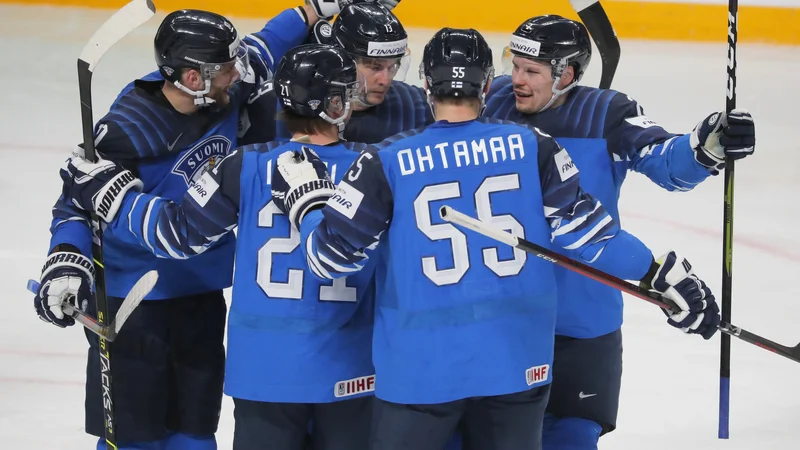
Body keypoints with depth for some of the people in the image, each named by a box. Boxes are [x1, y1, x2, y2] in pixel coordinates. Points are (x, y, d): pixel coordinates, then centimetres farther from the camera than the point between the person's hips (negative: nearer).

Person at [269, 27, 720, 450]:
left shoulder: (388, 163, -6)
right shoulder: (533, 147, -3)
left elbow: (332, 255, -4)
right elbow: (584, 231, -4)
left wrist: (305, 197, 14)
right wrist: (665, 274, 5)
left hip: (420, 369, -2)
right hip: (517, 361, 2)